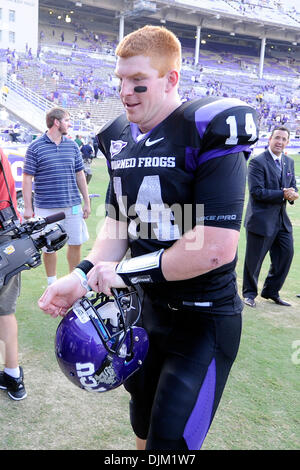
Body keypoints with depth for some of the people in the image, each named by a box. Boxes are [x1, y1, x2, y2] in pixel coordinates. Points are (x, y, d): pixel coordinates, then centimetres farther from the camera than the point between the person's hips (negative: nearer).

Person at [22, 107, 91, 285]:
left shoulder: (72, 145, 8)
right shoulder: (35, 147, -5)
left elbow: (80, 175, 13)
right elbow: (27, 178, -4)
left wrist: (87, 202, 11)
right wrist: (28, 207, -7)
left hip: (73, 205, 4)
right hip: (46, 208, -3)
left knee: (76, 243, 10)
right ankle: (52, 283, 25)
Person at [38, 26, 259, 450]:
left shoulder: (210, 133, -20)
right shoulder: (120, 138, 3)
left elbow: (215, 247, -27)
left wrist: (127, 271, -18)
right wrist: (84, 276, -7)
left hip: (203, 320, -7)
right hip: (146, 306, 7)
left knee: (170, 440, 1)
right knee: (144, 426, 24)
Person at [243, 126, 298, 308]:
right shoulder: (258, 162, -11)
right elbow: (257, 192, -19)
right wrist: (282, 194, -22)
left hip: (282, 219, 7)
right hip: (261, 219, -7)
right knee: (254, 259, 3)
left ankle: (271, 291, 26)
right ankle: (249, 293, 23)